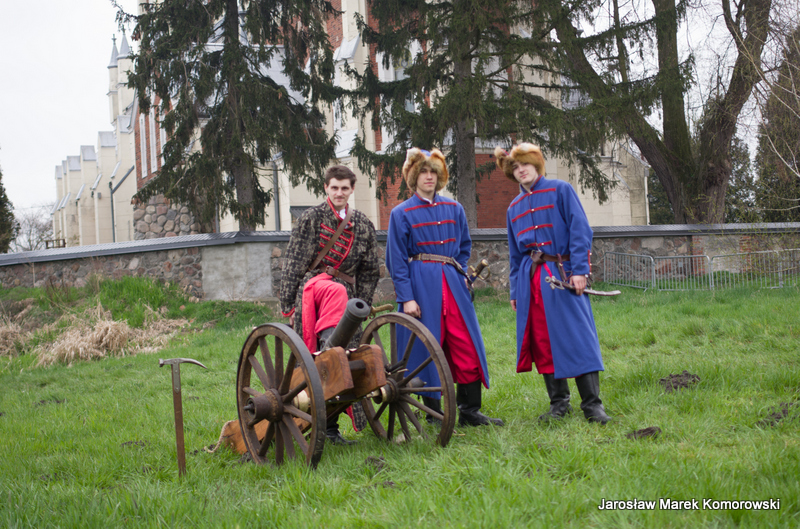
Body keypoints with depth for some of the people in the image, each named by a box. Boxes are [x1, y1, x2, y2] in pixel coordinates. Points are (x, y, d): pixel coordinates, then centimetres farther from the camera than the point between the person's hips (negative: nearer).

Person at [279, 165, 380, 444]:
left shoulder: (362, 224, 13)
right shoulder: (311, 218, 2)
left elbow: (370, 270, 17)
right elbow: (294, 263, 0)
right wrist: (288, 304, -5)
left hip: (345, 292, 4)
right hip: (312, 284, -3)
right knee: (336, 291, -39)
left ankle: (330, 426, 7)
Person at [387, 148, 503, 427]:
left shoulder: (454, 209, 11)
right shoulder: (402, 213, 0)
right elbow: (397, 260, -3)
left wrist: (462, 274, 8)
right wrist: (406, 297, -10)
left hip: (452, 283, 4)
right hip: (422, 286, -3)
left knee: (467, 346, 0)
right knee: (428, 349, 0)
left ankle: (470, 410, 8)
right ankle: (434, 413, 10)